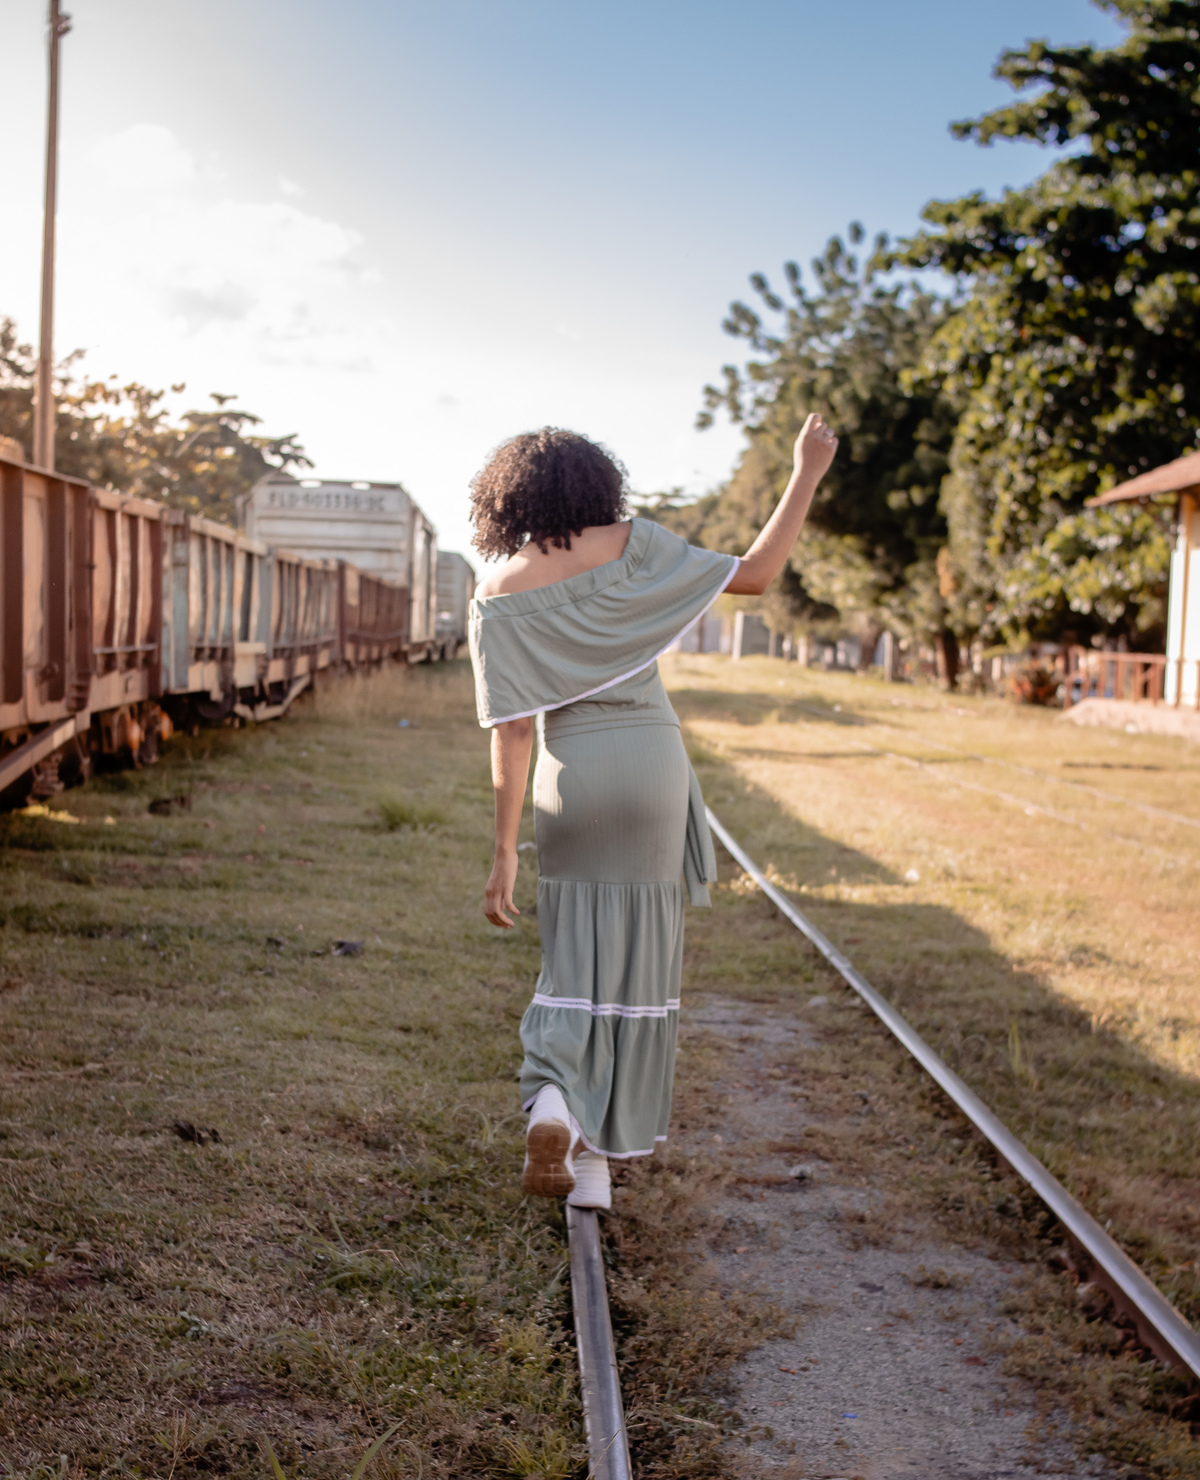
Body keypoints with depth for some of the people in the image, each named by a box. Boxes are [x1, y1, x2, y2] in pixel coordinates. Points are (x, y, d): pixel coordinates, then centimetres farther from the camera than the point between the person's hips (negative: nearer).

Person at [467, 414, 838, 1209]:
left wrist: (506, 851, -6)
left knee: (578, 961, 13)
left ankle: (553, 1098, -14)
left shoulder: (497, 597, -1)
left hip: (570, 778, 0)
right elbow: (755, 575, 1)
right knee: (640, 964, 10)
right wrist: (808, 474, 10)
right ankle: (597, 1151, 13)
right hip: (653, 766, 0)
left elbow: (513, 730, -7)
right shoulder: (633, 544, -1)